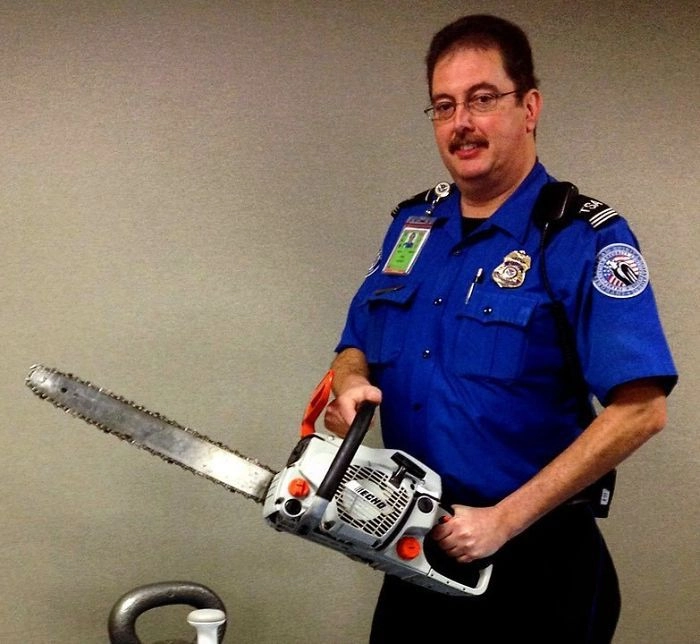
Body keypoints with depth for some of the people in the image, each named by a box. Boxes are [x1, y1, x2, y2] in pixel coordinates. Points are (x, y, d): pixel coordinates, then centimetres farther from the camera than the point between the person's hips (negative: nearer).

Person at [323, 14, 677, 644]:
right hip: (416, 549, 6)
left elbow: (639, 409, -21)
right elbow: (357, 346, 15)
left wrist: (505, 521, -21)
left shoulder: (583, 237, -15)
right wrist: (351, 384, -10)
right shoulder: (412, 223, 6)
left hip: (536, 564, -6)